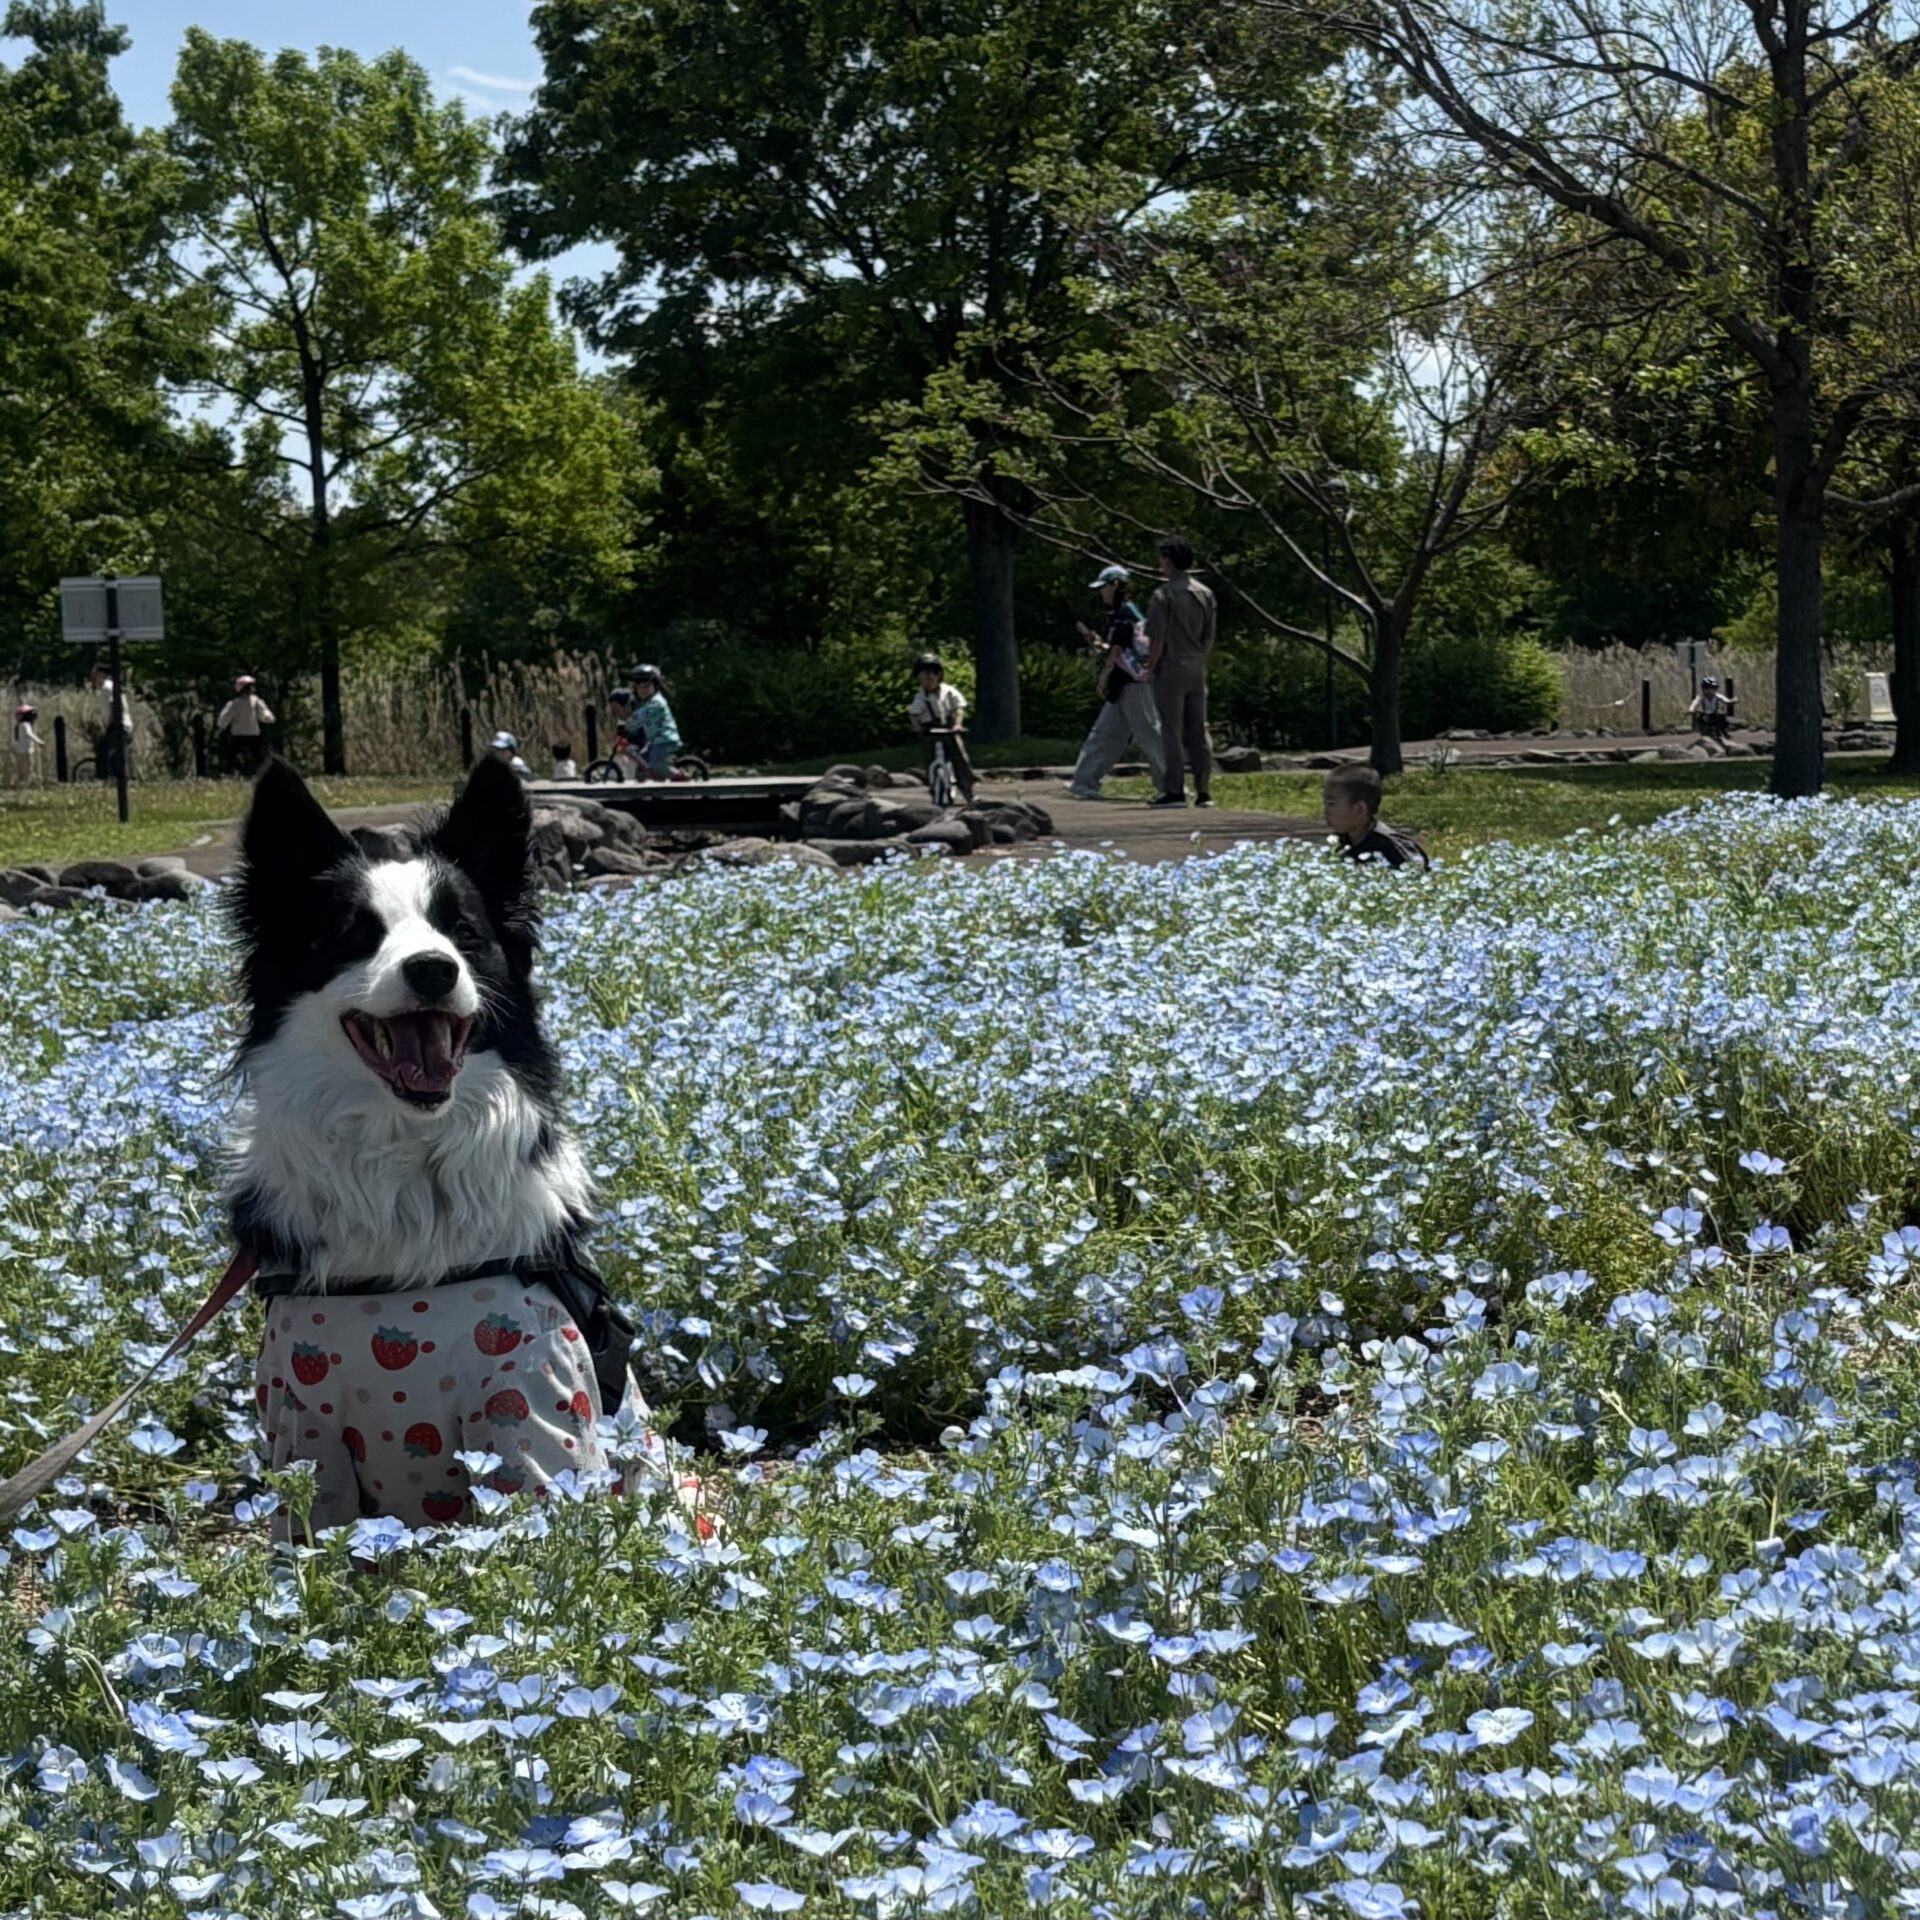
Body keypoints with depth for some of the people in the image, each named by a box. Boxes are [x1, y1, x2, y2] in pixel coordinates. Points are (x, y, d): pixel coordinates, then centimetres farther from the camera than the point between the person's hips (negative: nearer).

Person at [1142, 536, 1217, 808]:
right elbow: (1209, 637, 12)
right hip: (1197, 672, 6)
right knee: (1198, 732, 8)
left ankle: (1174, 791, -3)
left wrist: (1150, 668, -2)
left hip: (1171, 671, -6)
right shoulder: (1205, 594, 8)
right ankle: (1203, 791, 7)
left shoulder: (1163, 595, -11)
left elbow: (1157, 639, -13)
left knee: (1172, 732, -2)